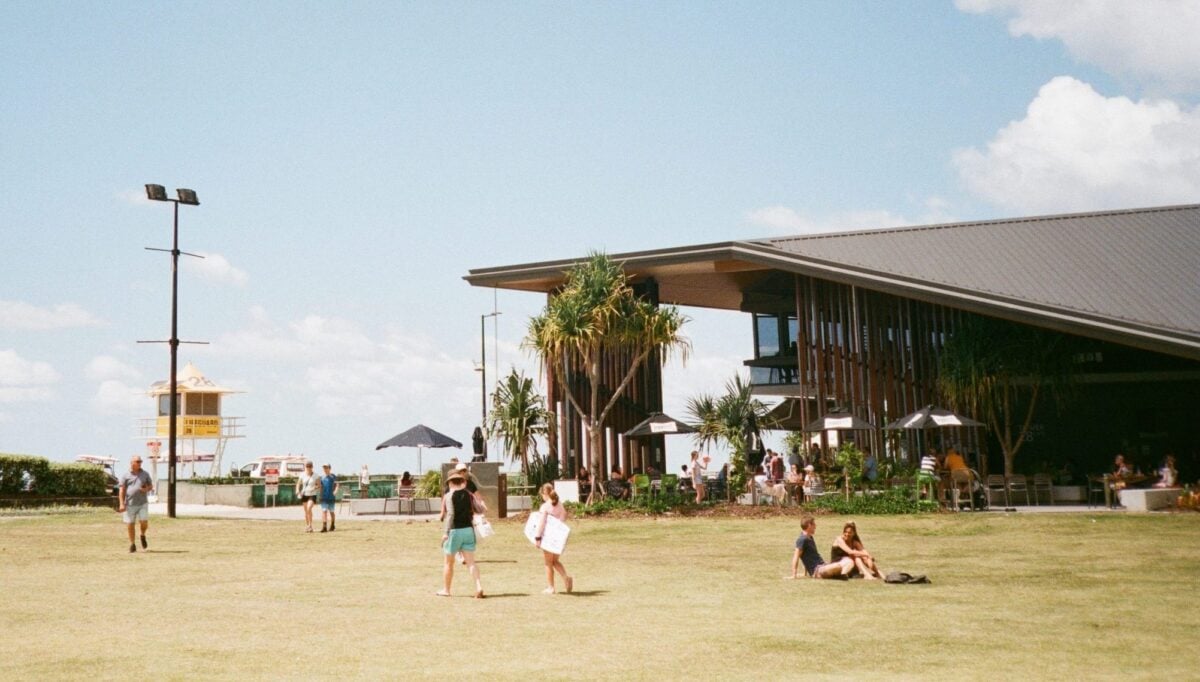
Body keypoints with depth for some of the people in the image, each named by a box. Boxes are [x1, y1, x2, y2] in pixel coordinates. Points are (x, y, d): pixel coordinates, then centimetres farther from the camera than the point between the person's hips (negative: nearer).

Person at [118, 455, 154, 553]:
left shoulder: (145, 474, 10)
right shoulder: (126, 476, 1)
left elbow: (151, 486, 17)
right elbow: (121, 490, -2)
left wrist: (146, 489, -7)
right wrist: (121, 504, -10)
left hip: (142, 503, 1)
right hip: (130, 504, -1)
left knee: (144, 522, -10)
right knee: (130, 525, 2)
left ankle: (143, 536, 21)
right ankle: (132, 545, 16)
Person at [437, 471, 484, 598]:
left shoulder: (449, 495, -8)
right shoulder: (468, 495, 6)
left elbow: (450, 514, -19)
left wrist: (446, 532, -21)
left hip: (454, 531, -4)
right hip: (468, 530, 4)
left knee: (449, 562, 11)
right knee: (471, 562, 1)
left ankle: (446, 590, 22)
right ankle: (479, 586, -17)